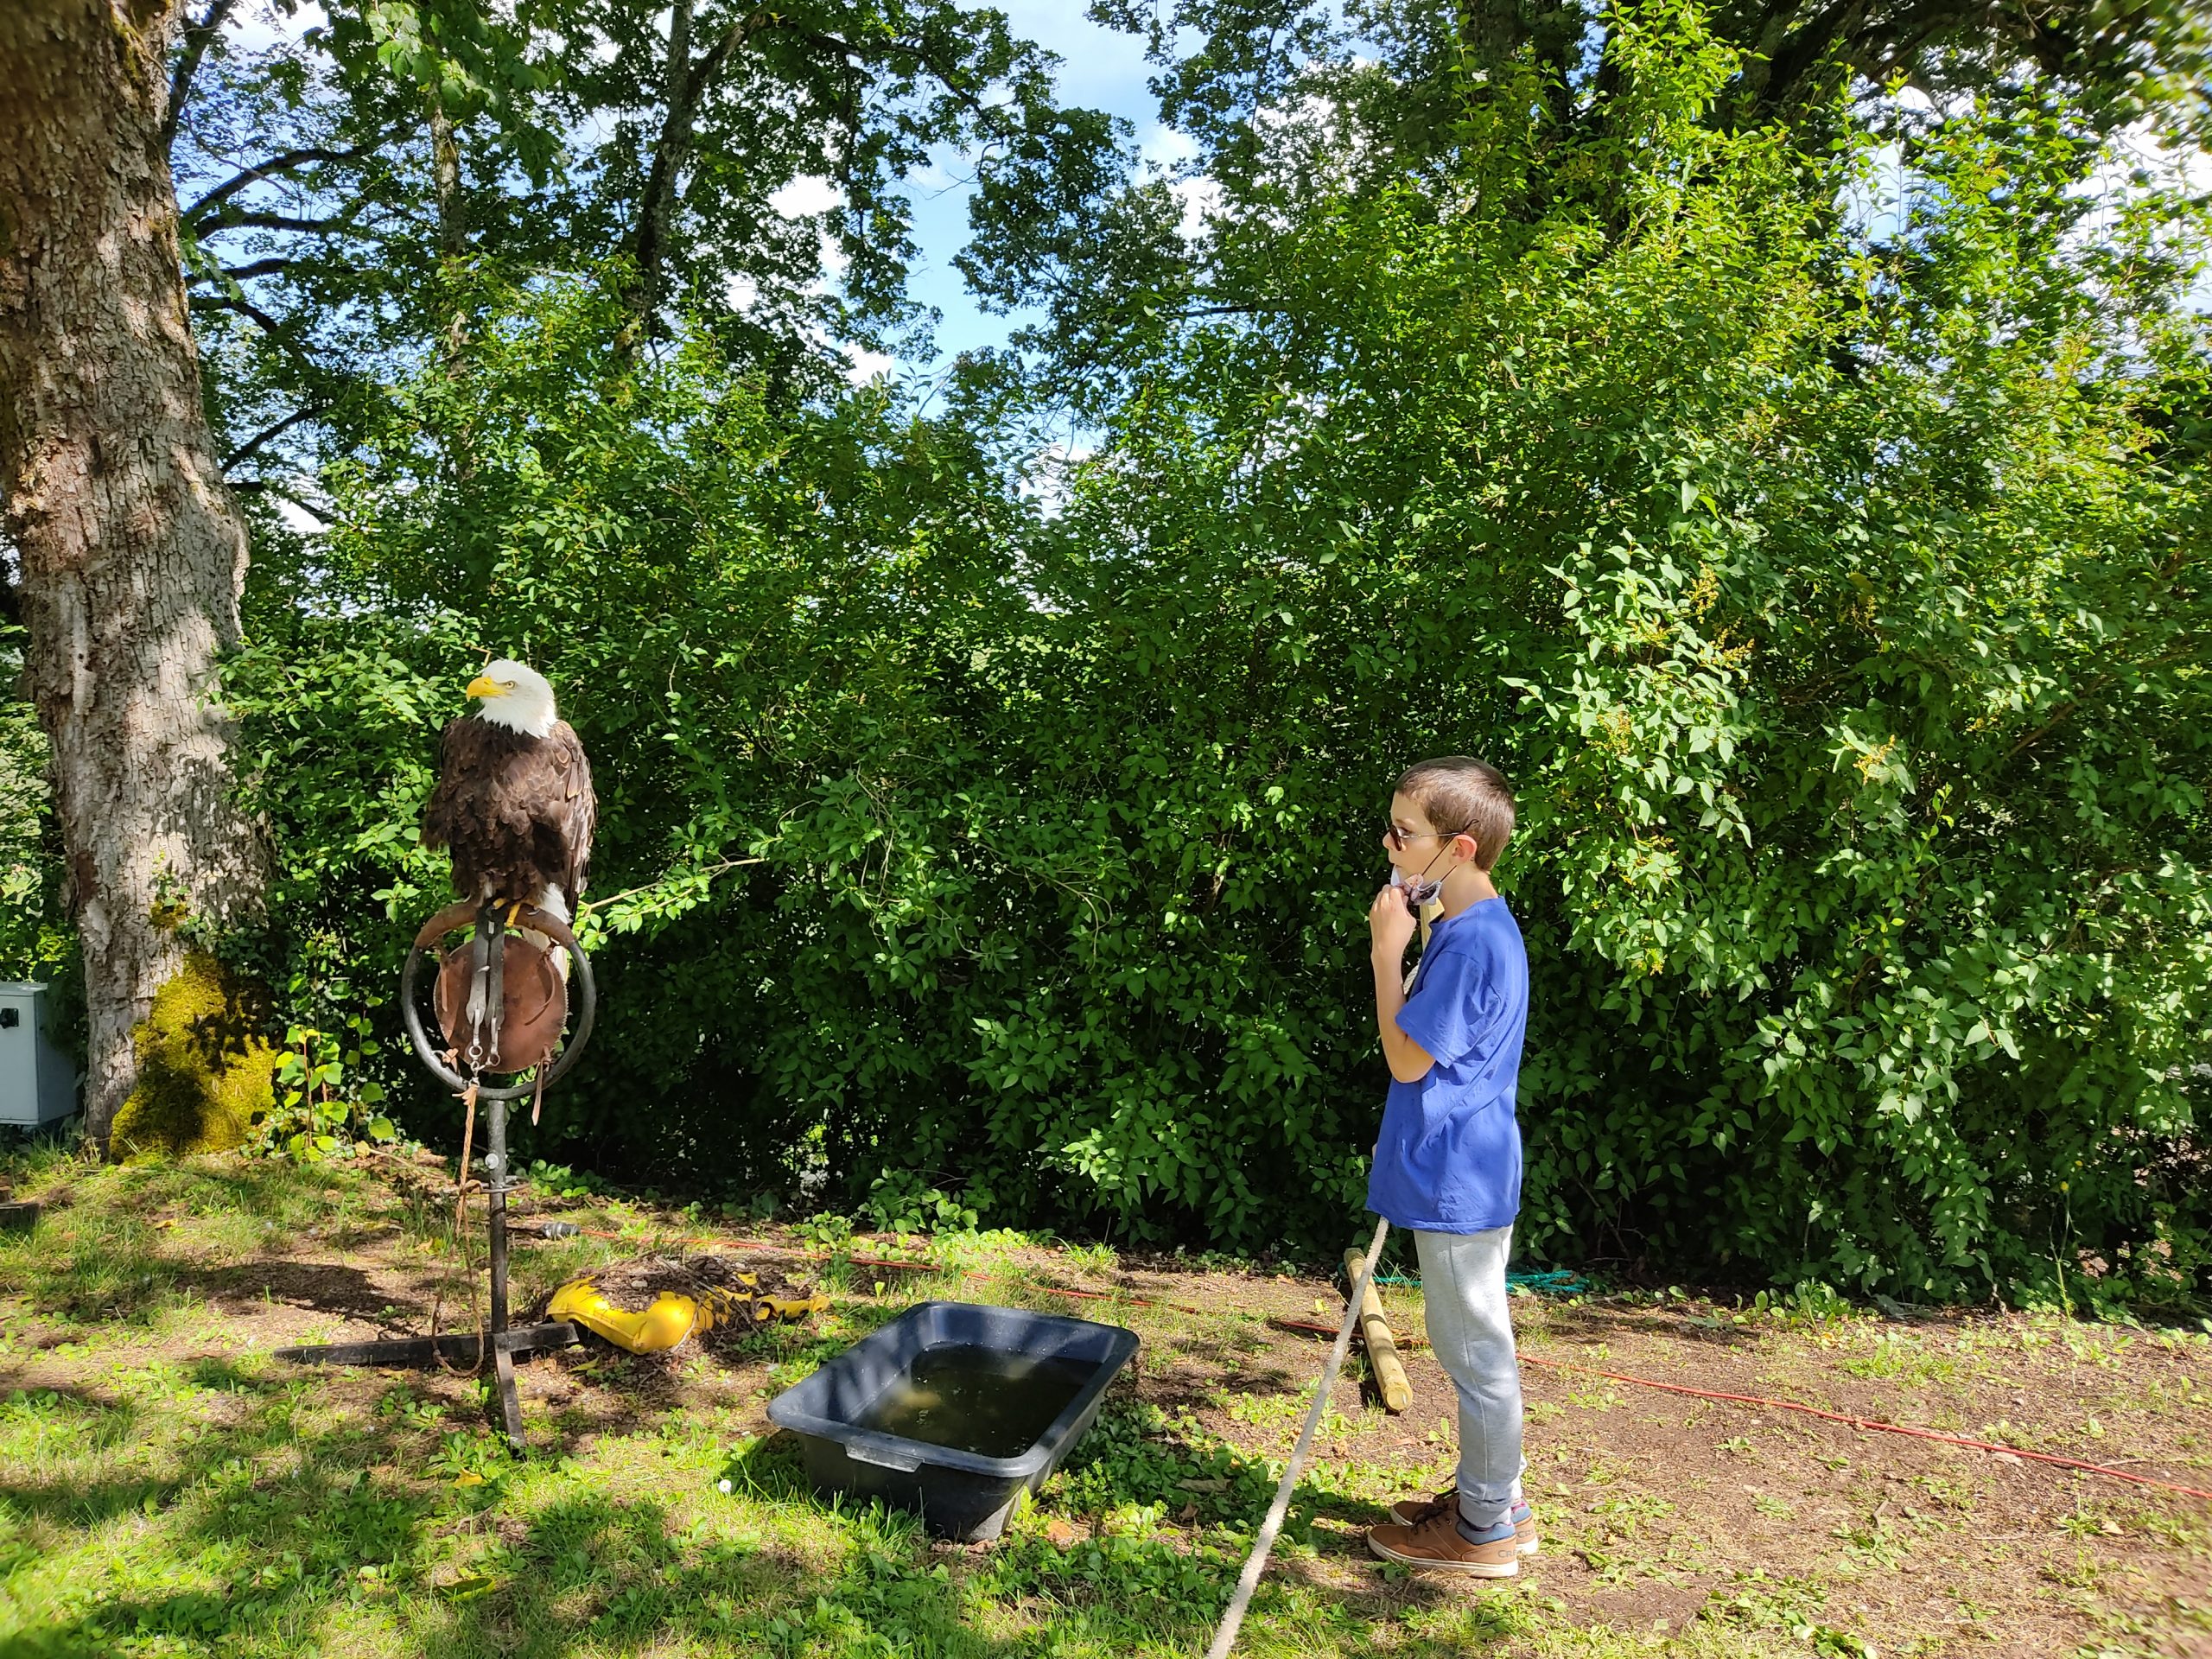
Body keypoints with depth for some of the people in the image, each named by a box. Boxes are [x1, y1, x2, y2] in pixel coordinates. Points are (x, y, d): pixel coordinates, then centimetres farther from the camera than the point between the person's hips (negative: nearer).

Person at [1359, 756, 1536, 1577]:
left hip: (1457, 1180, -10)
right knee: (1476, 1347, 21)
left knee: (1476, 1353, 5)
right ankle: (1496, 1498, 36)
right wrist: (1400, 943, 6)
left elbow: (1407, 1057, -19)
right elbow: (1426, 1037, 14)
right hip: (1466, 1172, 10)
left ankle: (1484, 1531, 20)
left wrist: (1387, 950, -16)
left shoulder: (1473, 940, -24)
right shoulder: (1473, 927, 8)